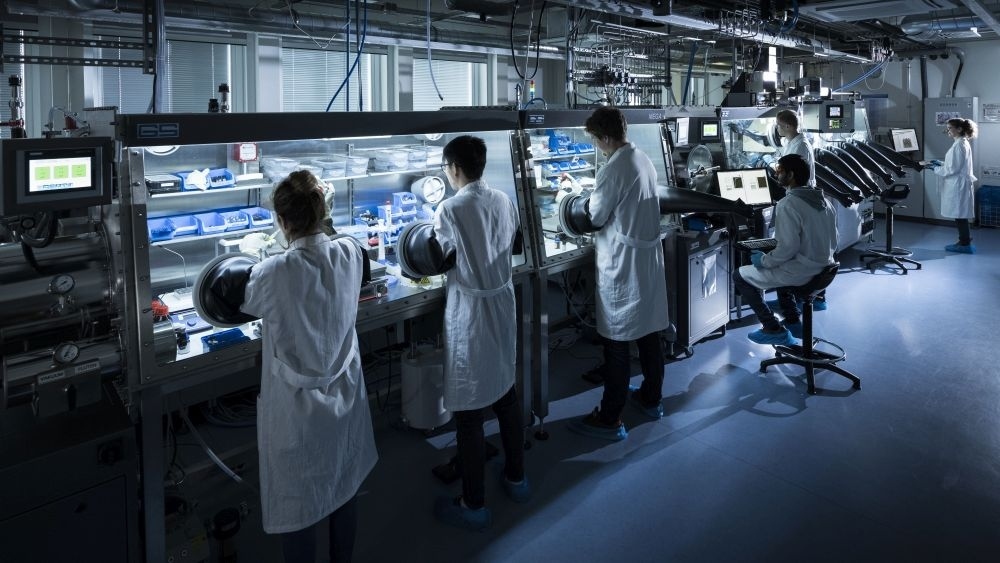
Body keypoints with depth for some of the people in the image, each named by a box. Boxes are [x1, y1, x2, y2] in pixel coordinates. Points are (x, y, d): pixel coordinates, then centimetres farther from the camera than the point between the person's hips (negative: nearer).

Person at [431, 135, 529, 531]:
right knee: (505, 392, 21)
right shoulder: (504, 201, 2)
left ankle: (474, 506, 13)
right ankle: (515, 478, 36)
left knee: (468, 409, 2)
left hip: (469, 313, -7)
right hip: (502, 304, 7)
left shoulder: (450, 209, -18)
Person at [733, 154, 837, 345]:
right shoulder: (822, 200, 7)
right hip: (824, 269, 9)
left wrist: (764, 261, -9)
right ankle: (793, 322, 31)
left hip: (801, 272, -9)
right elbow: (832, 243, 12)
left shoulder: (788, 204, -20)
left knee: (740, 276, 6)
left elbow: (788, 248, -25)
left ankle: (775, 331, 5)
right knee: (778, 267, 36)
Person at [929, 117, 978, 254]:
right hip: (958, 185, 10)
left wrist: (936, 169, -9)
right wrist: (940, 163, 15)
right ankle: (965, 241, 21)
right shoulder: (962, 143, 14)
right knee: (960, 215, 14)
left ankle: (965, 244, 4)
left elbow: (953, 169, -20)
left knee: (960, 214, -3)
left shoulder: (959, 145, -18)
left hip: (958, 185, -10)